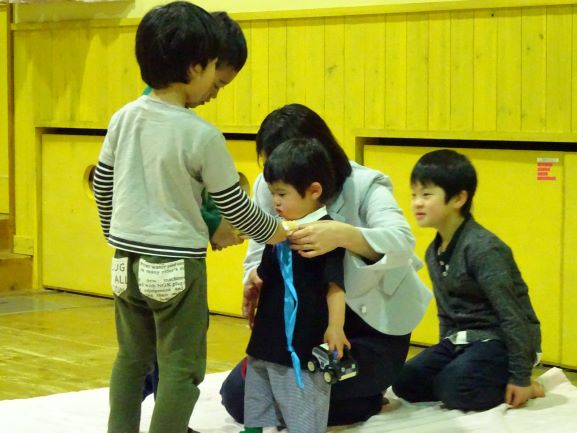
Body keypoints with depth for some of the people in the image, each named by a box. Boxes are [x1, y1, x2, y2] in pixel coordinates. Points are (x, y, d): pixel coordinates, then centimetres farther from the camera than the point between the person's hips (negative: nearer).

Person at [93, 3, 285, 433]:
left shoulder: (125, 118, 0)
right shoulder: (202, 135, -14)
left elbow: (102, 184, 10)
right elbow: (234, 206, -6)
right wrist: (274, 232, 11)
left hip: (127, 261, 6)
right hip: (176, 266, -6)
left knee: (132, 357, 19)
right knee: (181, 366, 4)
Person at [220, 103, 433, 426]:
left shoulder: (364, 186, -21)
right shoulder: (267, 187, -7)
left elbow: (401, 242, -38)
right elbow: (258, 257, -5)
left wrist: (344, 235, -59)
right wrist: (255, 281, -31)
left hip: (372, 330, -6)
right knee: (238, 395, -3)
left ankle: (368, 398, 9)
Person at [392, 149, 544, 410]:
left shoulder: (482, 248, -20)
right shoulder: (434, 252, 9)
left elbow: (512, 313, -22)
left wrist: (521, 377, -22)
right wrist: (443, 357, 17)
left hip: (500, 341, -9)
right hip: (461, 340, 9)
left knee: (455, 389, -30)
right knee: (405, 383, -5)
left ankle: (519, 388, -4)